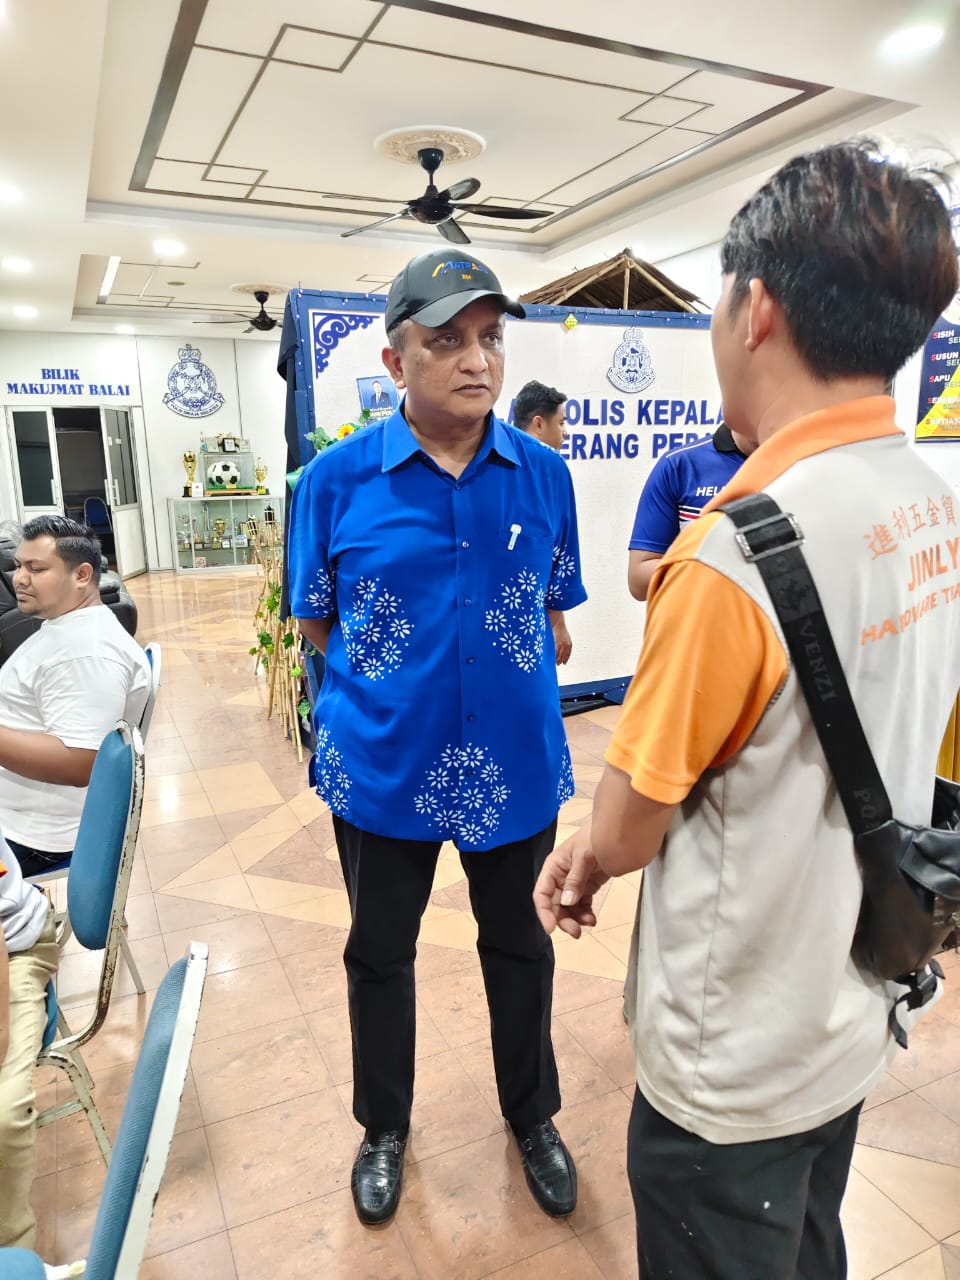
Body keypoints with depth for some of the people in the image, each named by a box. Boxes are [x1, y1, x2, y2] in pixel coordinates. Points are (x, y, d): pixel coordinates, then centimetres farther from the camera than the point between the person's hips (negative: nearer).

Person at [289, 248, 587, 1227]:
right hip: (381, 767, -1)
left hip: (516, 762, 2)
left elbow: (553, 610, 7)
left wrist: (504, 667, 0)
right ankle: (384, 1126, 48)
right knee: (379, 953, 19)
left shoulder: (543, 474, -4)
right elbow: (318, 622, 0)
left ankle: (532, 1117, 48)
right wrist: (392, 678, 0)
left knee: (518, 945, 20)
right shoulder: (337, 478, -10)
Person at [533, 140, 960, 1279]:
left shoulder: (735, 551, -33)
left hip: (738, 1062, -7)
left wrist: (590, 855, 5)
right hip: (856, 1013, 7)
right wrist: (606, 839, 4)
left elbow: (636, 820, -20)